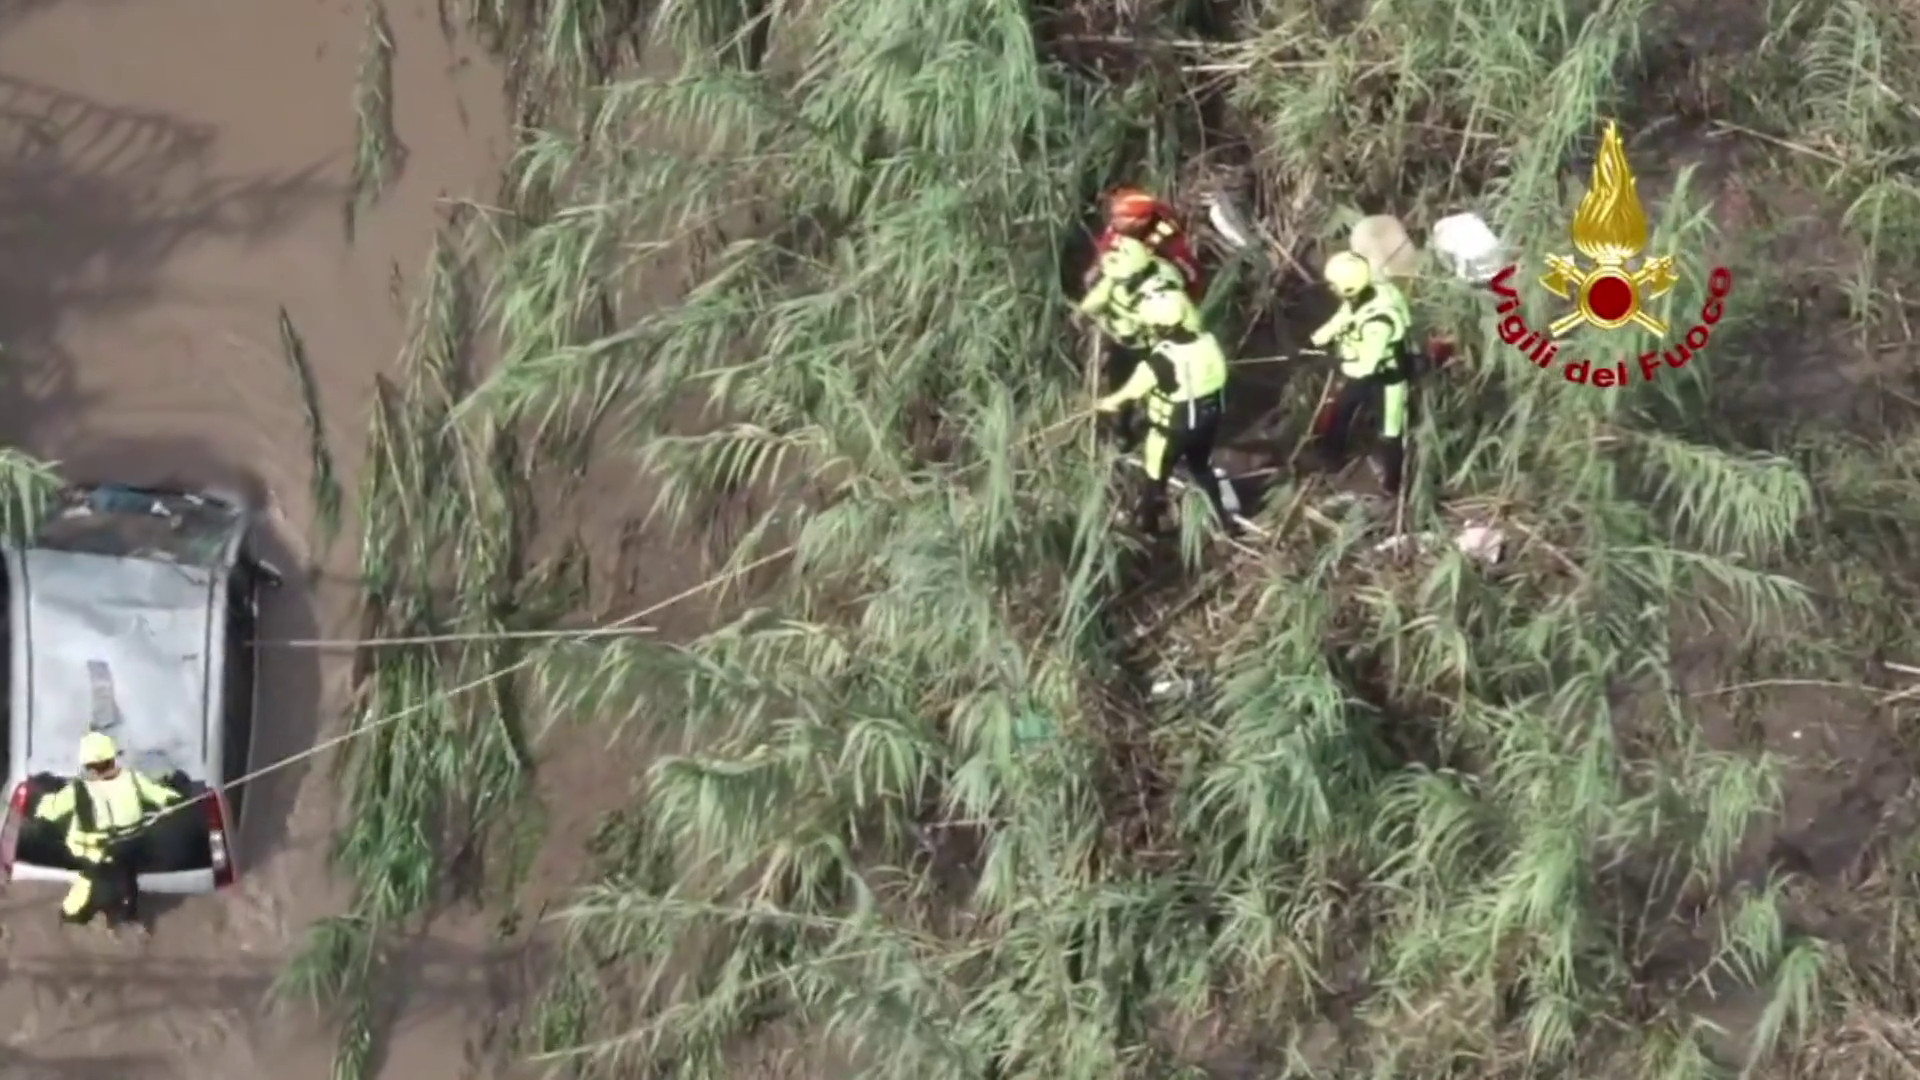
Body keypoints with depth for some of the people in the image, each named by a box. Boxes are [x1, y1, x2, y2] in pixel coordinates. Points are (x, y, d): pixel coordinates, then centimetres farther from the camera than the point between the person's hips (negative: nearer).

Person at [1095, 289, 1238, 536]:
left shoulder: (1160, 361, -32)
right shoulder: (1208, 341, -15)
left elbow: (1131, 392, -17)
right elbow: (1218, 377, 1)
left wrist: (1106, 403, 3)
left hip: (1172, 429, -5)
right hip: (1208, 421, 5)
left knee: (1156, 475, 21)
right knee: (1202, 468, 31)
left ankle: (1147, 524, 42)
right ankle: (1226, 519, 39)